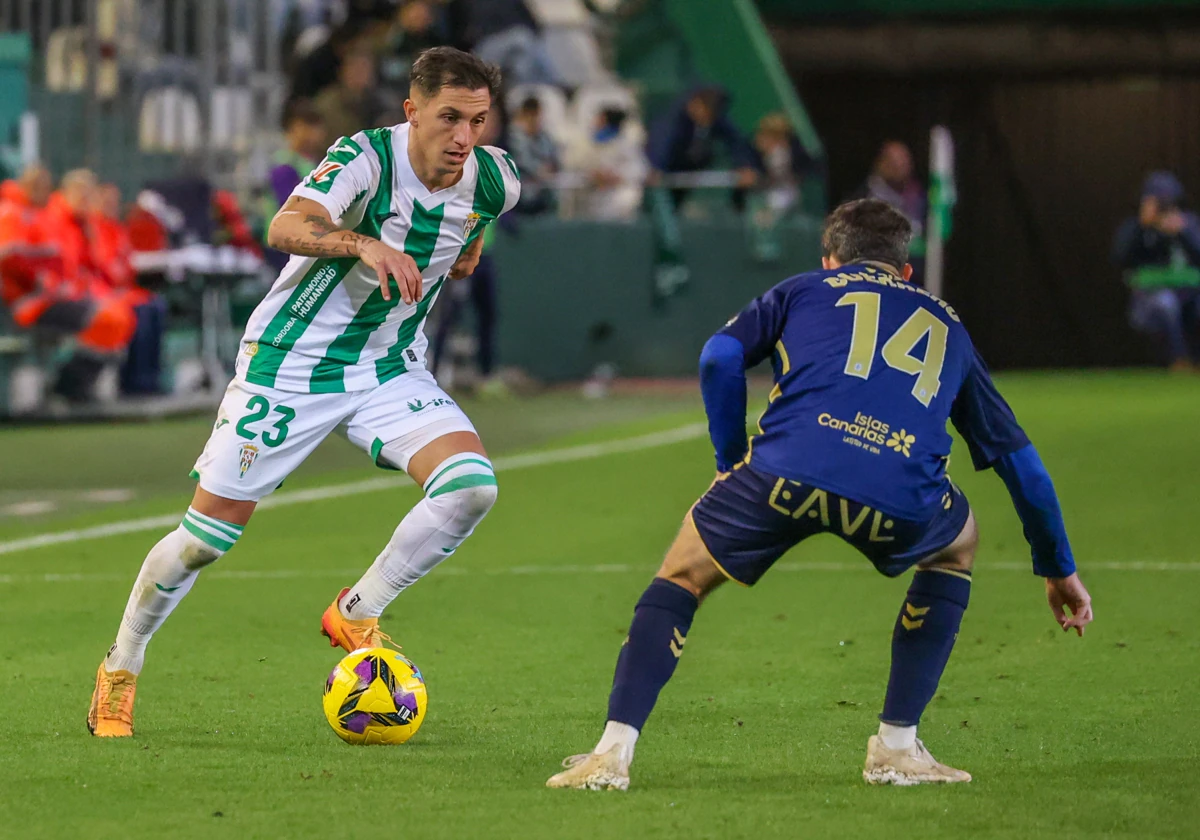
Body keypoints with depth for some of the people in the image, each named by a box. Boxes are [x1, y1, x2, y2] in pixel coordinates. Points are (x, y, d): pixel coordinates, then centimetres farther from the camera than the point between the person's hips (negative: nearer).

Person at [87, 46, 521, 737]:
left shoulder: (494, 182, -8)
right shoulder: (366, 158, -24)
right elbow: (288, 227, -44)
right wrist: (365, 243, -58)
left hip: (391, 368, 4)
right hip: (290, 362, -4)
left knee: (472, 485, -22)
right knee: (209, 535, 1)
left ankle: (357, 614, -3)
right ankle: (122, 668, 25)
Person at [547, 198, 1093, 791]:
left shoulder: (804, 290, 30)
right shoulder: (947, 325, 35)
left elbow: (719, 358, 13)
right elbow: (1018, 457, 38)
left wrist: (734, 469, 23)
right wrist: (1059, 568, 46)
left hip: (787, 470, -1)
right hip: (901, 496, 1)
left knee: (683, 575, 21)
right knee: (957, 546, 34)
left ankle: (614, 752, 6)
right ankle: (897, 747, 25)